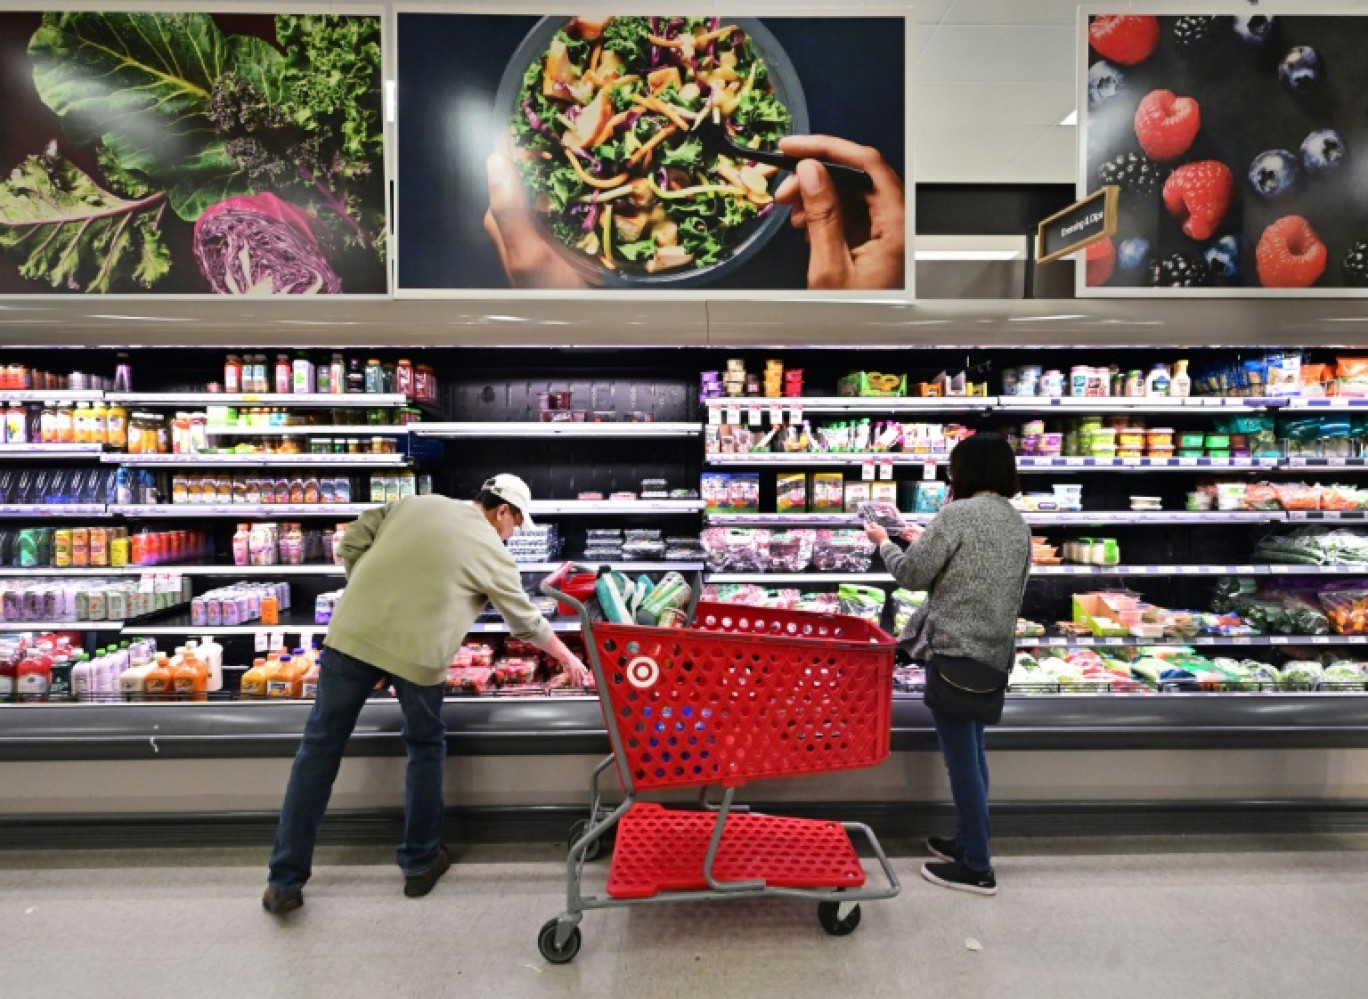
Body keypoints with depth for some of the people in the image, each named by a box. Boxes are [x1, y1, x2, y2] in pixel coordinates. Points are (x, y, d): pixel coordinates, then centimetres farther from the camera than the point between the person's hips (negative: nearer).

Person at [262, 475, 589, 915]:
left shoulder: (415, 504, 17)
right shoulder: (494, 553, 8)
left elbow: (352, 541, 13)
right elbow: (527, 622, 16)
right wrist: (568, 659, 31)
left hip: (352, 632, 3)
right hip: (418, 651, -3)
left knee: (321, 748, 13)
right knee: (426, 749, 21)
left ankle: (284, 883, 22)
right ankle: (420, 863, 32)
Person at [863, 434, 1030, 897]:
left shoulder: (958, 514, -15)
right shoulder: (1017, 522, 10)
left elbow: (912, 575, -10)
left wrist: (884, 542, 7)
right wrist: (927, 540, 19)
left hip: (956, 650, -8)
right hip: (995, 651, 8)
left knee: (961, 757, 2)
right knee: (972, 750, 20)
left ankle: (976, 868, 12)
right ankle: (970, 842, 32)